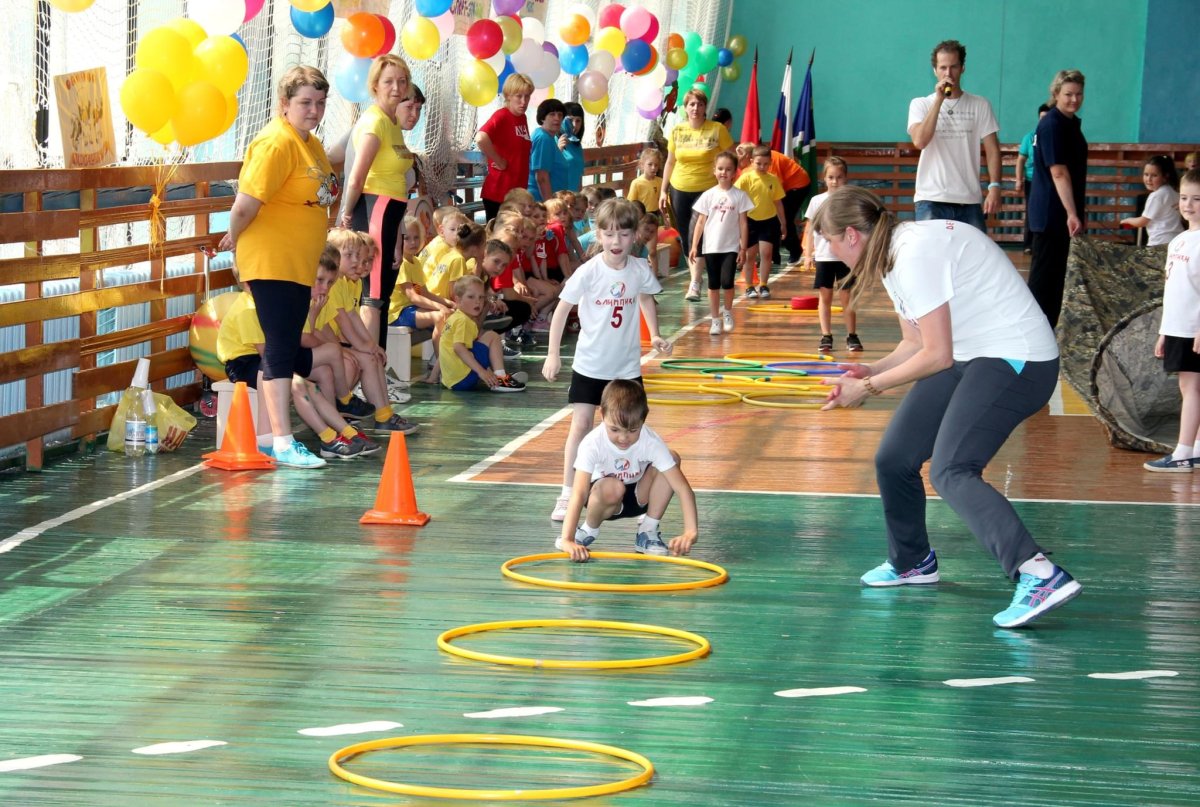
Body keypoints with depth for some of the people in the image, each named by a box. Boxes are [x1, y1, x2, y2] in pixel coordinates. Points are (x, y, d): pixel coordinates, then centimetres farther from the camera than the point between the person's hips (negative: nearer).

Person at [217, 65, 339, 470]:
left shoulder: (311, 144, 12)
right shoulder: (276, 143, -18)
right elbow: (245, 204, -24)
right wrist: (235, 237, -7)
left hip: (299, 266, 9)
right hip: (271, 264, -9)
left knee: (285, 350, 13)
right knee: (281, 349, -9)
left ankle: (273, 434, 20)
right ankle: (283, 443, -9)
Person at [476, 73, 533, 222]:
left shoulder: (523, 118, 11)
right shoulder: (501, 116, -12)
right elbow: (481, 138, -30)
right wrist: (500, 162, -20)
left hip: (518, 192, 8)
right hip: (498, 193, -8)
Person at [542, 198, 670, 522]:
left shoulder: (640, 270, -7)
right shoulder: (588, 273, -16)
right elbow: (562, 310, -7)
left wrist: (654, 336, 4)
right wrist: (553, 354, -10)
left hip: (627, 366, 3)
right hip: (590, 365, -3)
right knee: (580, 425, -6)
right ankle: (568, 494, -2)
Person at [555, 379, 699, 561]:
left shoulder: (651, 443, -26)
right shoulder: (592, 444, -31)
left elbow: (682, 488, -30)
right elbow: (578, 494, -39)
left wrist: (690, 532, -43)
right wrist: (567, 540, -51)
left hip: (640, 497, 3)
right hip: (604, 498, -3)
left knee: (672, 458, -22)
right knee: (613, 487, -38)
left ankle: (648, 533, -11)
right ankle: (588, 531, -6)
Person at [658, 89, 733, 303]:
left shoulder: (718, 130, -6)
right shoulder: (677, 131, 4)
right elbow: (670, 162, 12)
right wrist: (664, 191, 10)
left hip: (707, 190, -4)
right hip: (680, 190, 4)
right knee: (686, 238, 9)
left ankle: (695, 285, -16)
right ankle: (695, 278, 23)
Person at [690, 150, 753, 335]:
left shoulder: (739, 196, -1)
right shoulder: (708, 195, 1)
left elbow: (743, 223, 1)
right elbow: (700, 222, 4)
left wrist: (743, 248, -2)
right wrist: (694, 246, -1)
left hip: (731, 247, -1)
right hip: (711, 247, 1)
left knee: (727, 282, -12)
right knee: (713, 284, 5)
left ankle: (728, 311, 16)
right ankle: (716, 320, 15)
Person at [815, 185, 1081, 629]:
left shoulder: (916, 253, -21)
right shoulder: (892, 255, 11)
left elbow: (936, 355, -20)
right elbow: (916, 344, 17)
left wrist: (869, 387, -10)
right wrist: (869, 372, 0)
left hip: (1017, 360, -10)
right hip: (968, 358, 10)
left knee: (951, 472, -24)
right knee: (893, 460, 12)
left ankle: (1041, 576, -34)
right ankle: (912, 562, 35)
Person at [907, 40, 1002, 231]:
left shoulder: (980, 105, 8)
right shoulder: (920, 105, 6)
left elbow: (992, 149, 6)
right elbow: (919, 141, -12)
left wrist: (994, 187, -7)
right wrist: (939, 100, -11)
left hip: (969, 201, 2)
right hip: (931, 200, -2)